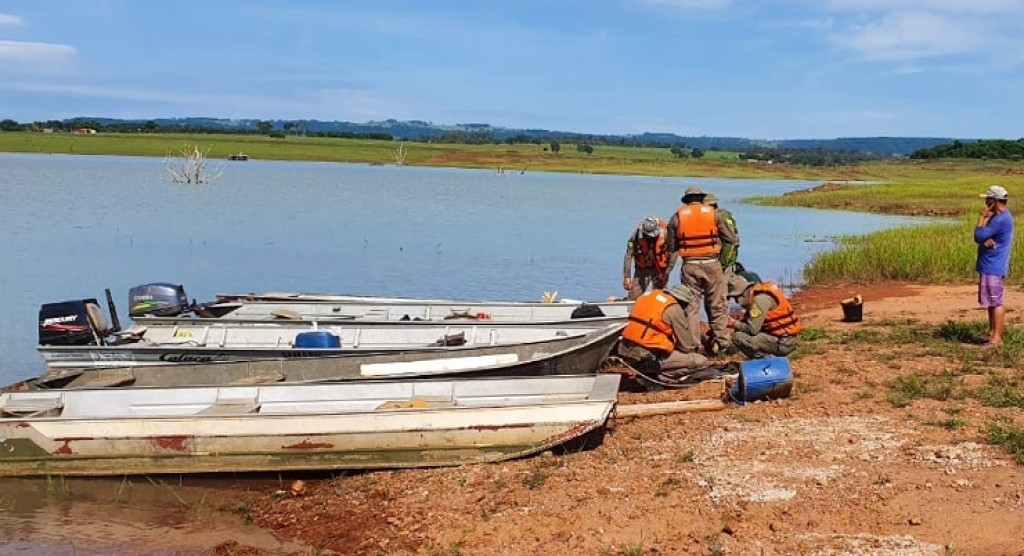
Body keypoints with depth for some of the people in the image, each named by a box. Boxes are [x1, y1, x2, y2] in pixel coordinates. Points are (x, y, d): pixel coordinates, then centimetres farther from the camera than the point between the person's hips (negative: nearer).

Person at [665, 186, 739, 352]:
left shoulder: (677, 216, 4)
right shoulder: (713, 213, 2)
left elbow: (672, 247, 7)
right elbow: (729, 238, 8)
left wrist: (669, 269, 18)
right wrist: (736, 239, 31)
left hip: (689, 266, 1)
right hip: (711, 264, -1)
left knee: (690, 306, 7)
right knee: (717, 306, 8)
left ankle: (693, 344, 7)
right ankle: (720, 341, 9)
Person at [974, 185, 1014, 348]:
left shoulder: (1001, 219, -19)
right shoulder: (999, 216, 15)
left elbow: (979, 236, -22)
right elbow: (980, 237, 10)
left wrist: (982, 217, -9)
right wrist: (985, 240, -14)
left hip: (993, 267, -11)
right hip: (989, 265, 11)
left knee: (995, 302, -8)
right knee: (991, 302, 17)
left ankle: (997, 338, -6)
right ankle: (992, 333, 26)